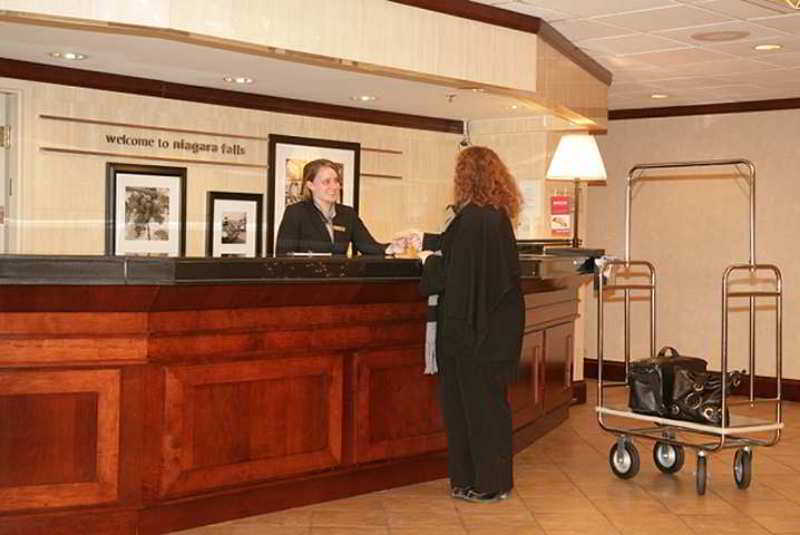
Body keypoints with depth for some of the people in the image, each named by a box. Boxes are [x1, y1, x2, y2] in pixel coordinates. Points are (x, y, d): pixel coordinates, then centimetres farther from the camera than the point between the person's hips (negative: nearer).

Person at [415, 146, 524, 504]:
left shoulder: (473, 217, -20)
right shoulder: (498, 215, 9)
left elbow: (454, 272, -20)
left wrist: (429, 260, 0)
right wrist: (424, 239, 38)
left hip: (476, 326, -9)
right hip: (497, 321, 9)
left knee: (477, 401, 2)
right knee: (488, 399, 16)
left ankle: (488, 484, 12)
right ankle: (490, 478, 26)